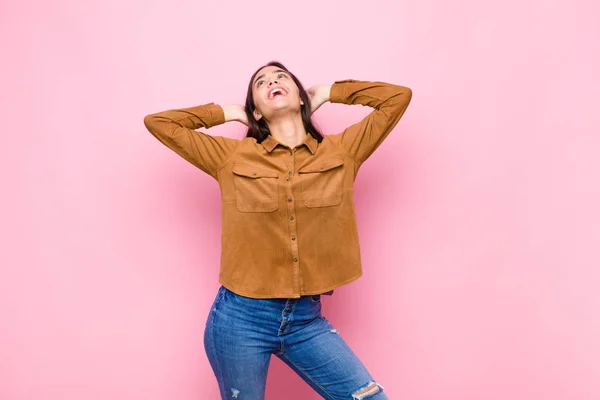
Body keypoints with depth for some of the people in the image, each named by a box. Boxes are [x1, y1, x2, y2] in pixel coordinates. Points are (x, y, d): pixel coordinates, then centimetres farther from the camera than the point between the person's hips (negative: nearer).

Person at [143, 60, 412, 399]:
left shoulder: (342, 150, 1)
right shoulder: (232, 156, -2)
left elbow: (399, 96, 4)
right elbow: (158, 122, 2)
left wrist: (328, 92, 9)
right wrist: (226, 113, 7)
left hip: (307, 319, 2)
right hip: (240, 318, -1)